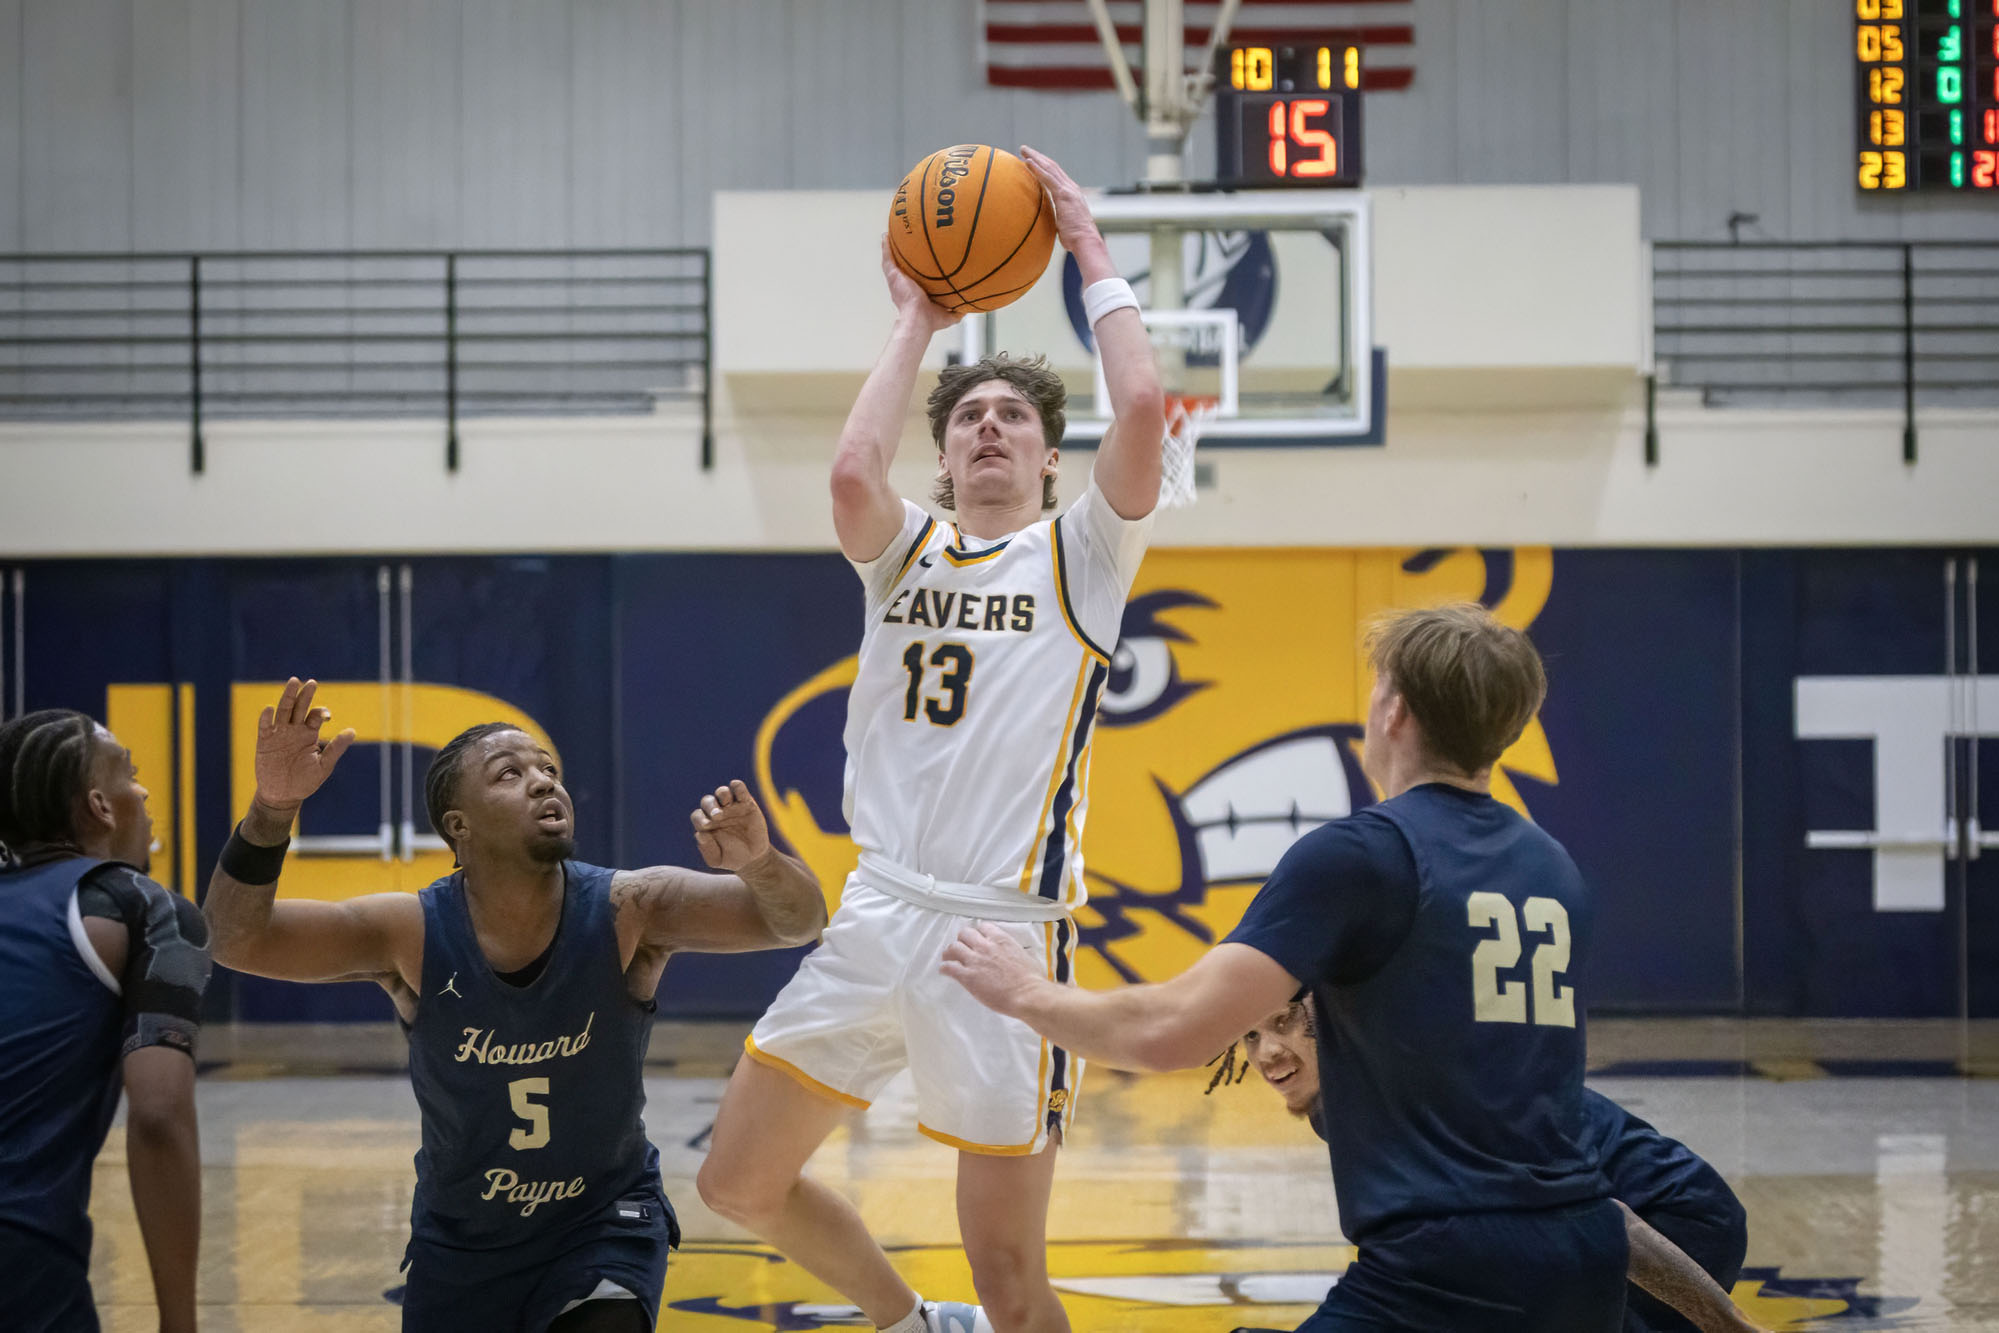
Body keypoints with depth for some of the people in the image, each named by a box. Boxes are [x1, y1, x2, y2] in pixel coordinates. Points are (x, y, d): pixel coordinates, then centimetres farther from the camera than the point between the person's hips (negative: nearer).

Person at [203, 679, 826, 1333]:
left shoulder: (628, 913, -19)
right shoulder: (413, 935, -19)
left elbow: (798, 921, -27)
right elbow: (236, 940, -25)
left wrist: (757, 862, -50)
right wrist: (273, 808, -41)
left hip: (606, 1219, -2)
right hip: (461, 1231, 2)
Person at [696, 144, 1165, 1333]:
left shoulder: (1079, 556, 5)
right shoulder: (907, 553, 13)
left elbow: (1143, 411, -13)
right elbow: (853, 470, -10)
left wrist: (1093, 256, -1)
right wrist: (918, 321, 2)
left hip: (1007, 933, -4)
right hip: (879, 914, 5)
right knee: (740, 1181, 10)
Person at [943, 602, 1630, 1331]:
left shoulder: (1358, 852, -6)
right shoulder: (1555, 868, 15)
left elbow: (1173, 1031, -11)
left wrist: (1025, 992, 6)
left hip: (1449, 1272, -8)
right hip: (1587, 1263, 8)